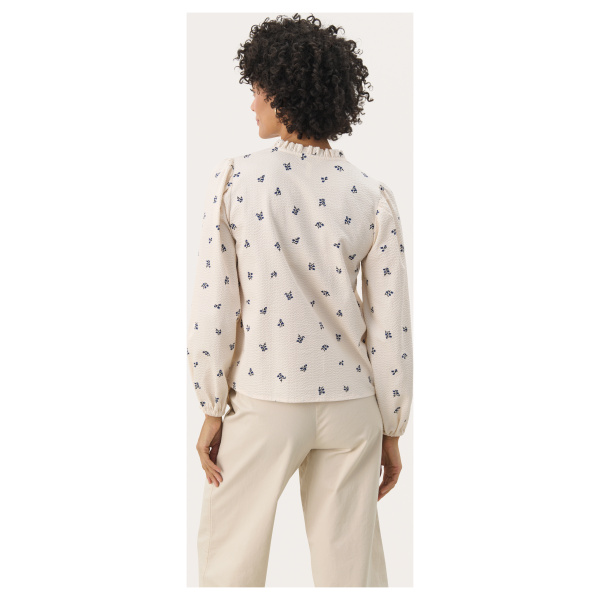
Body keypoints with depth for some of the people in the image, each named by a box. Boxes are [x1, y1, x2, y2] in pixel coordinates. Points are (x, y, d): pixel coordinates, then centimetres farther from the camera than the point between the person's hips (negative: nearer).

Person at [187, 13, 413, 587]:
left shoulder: (234, 179, -9)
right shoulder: (372, 196, -4)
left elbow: (212, 311, -10)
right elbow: (391, 329, -3)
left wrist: (213, 411, 2)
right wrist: (392, 431, 7)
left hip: (262, 403, -2)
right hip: (350, 405, 2)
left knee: (230, 557, 16)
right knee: (349, 562, 13)